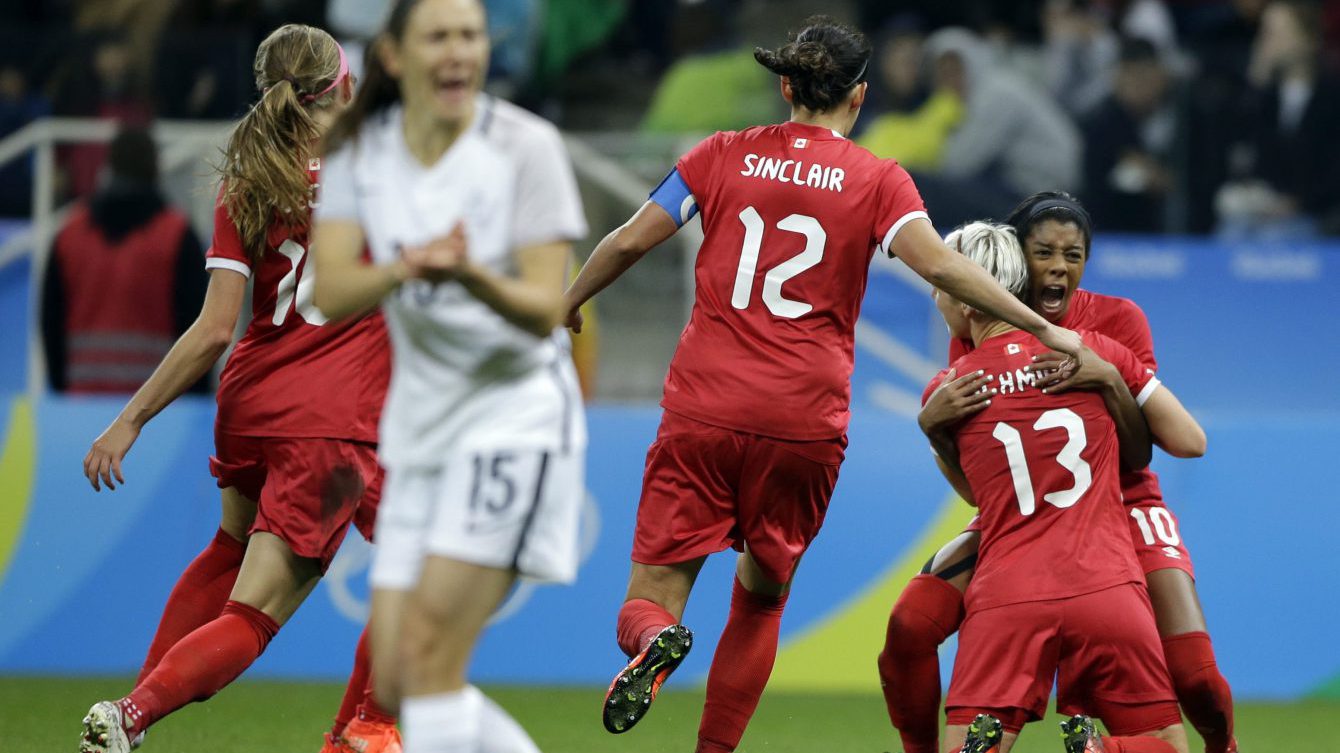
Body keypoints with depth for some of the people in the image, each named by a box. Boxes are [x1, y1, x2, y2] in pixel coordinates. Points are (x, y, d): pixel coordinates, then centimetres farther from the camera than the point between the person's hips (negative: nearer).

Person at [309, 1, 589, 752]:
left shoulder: (526, 146, -11)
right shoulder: (360, 150, 2)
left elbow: (546, 311, -16)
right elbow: (332, 293, -10)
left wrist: (472, 275, -36)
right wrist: (404, 270, -32)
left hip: (514, 415, -6)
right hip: (420, 424, 6)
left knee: (430, 653, -16)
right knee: (395, 681, 2)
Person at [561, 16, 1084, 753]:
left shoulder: (725, 156, 7)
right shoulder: (877, 180, 3)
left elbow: (628, 242, 8)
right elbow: (939, 263, -10)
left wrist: (566, 306, 25)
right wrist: (1043, 328, -8)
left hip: (703, 409, 0)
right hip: (805, 422, 0)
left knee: (650, 600, 2)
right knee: (761, 595, 21)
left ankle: (655, 640, -33)